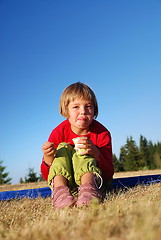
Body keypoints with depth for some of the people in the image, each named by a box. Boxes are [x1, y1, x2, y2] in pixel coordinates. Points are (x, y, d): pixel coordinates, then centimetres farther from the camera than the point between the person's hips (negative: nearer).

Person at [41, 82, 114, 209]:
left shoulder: (102, 133, -13)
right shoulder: (59, 132, -11)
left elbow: (109, 176, -17)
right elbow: (46, 176, -11)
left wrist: (96, 154, -36)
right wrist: (48, 159, -35)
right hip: (63, 178, 2)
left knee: (82, 153, -26)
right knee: (63, 148, -21)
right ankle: (60, 190, -45)